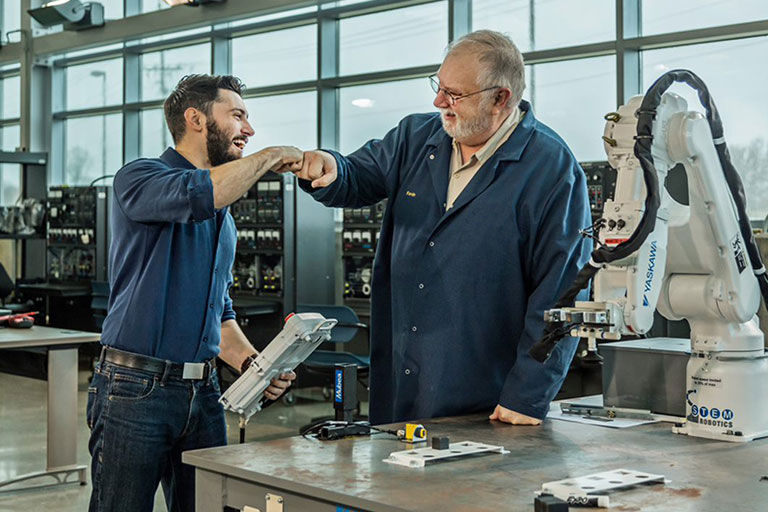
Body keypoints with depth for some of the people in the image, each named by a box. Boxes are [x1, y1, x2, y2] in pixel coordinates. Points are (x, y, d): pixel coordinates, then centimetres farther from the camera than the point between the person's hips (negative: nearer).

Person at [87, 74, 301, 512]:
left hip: (202, 393, 7)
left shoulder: (224, 219, 19)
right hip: (135, 389, -7)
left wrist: (255, 365, 8)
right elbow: (200, 193, -27)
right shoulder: (139, 178, -5)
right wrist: (270, 157, -13)